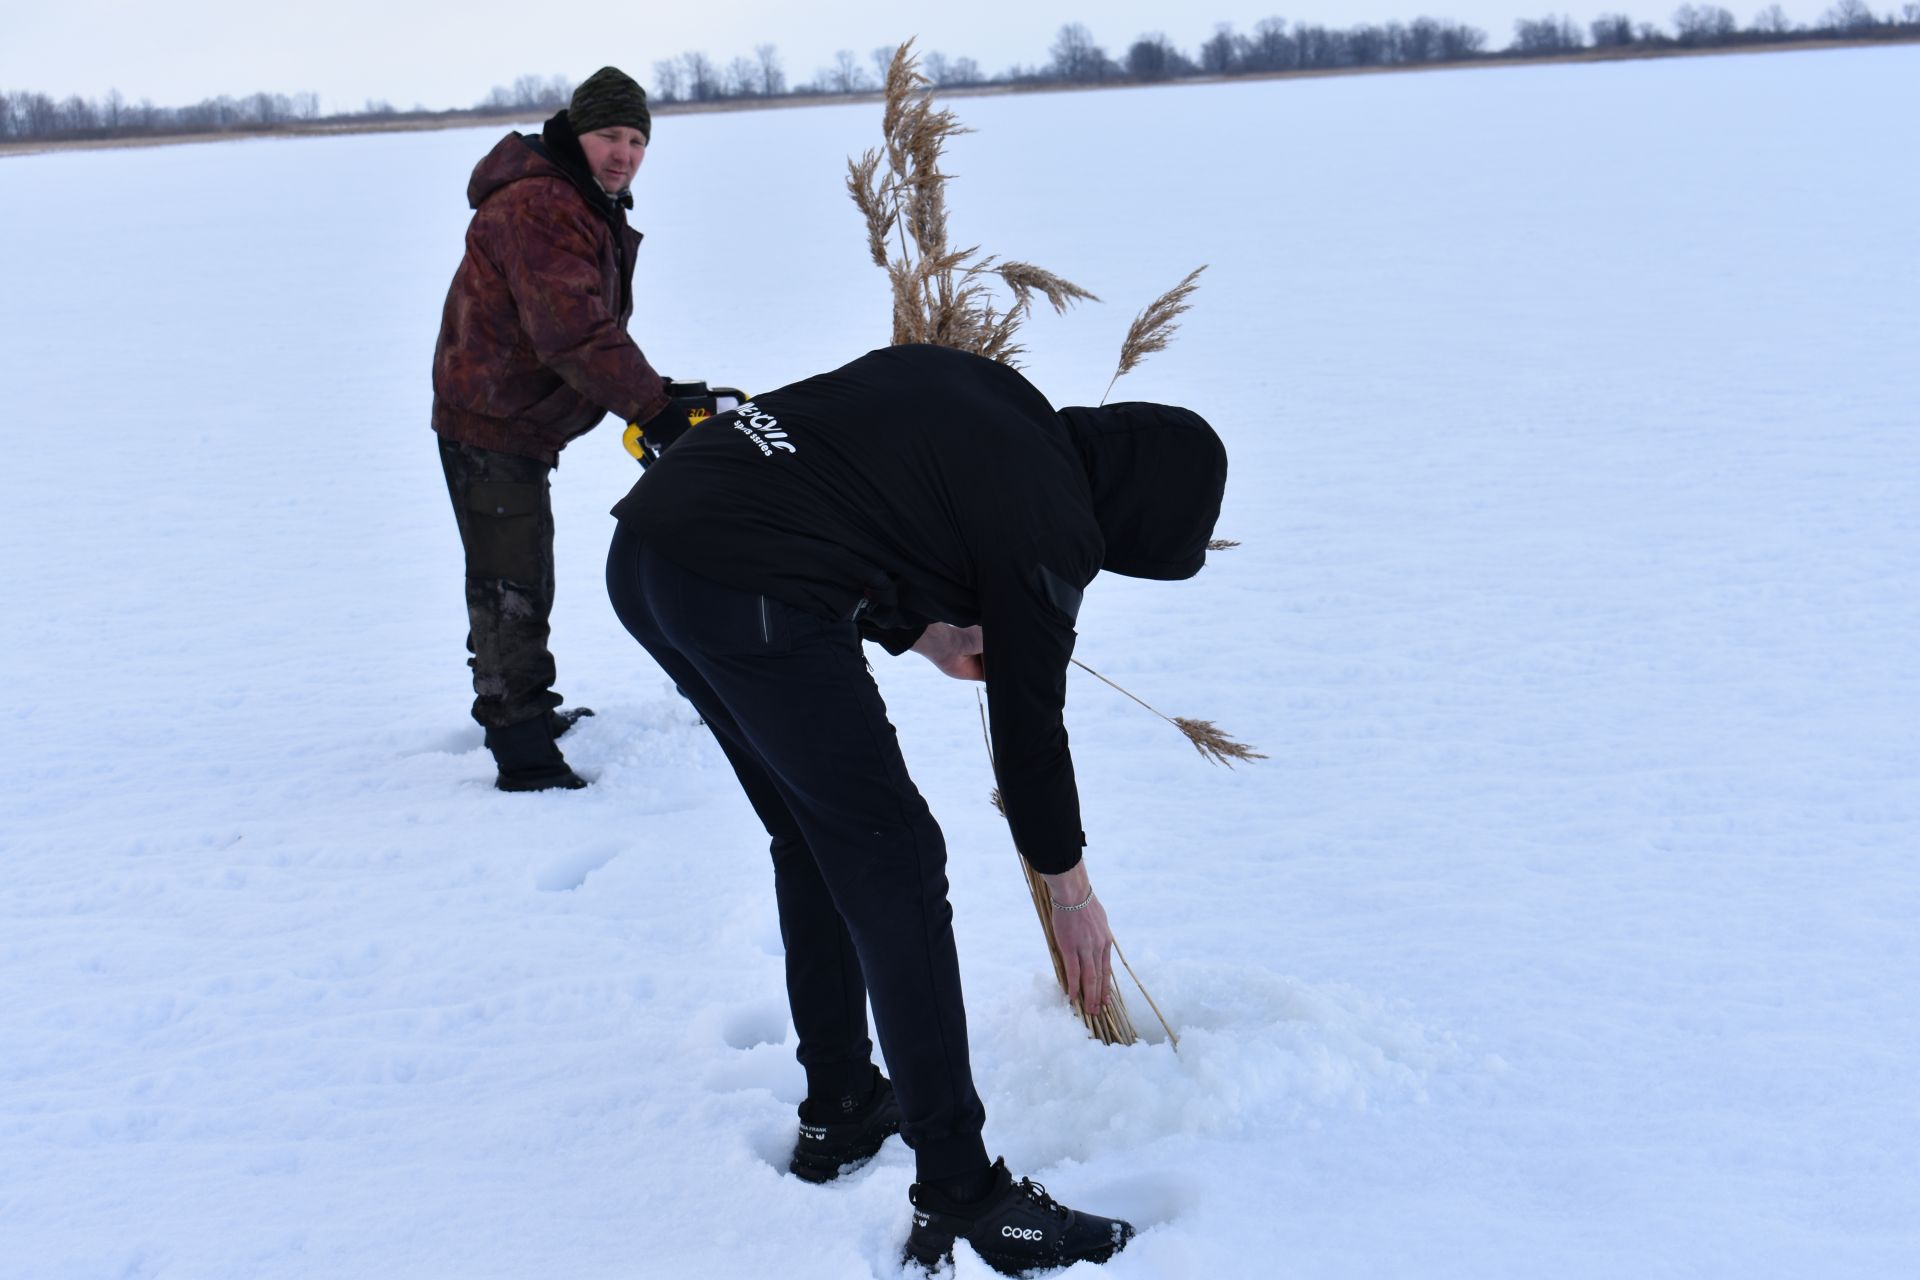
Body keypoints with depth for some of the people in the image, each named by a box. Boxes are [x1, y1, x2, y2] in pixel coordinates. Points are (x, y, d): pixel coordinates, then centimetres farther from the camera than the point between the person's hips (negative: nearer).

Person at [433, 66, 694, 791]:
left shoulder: (591, 209, 12)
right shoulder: (537, 206, -25)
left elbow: (596, 328, 16)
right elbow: (573, 330, -34)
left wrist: (653, 393, 4)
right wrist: (651, 407, -34)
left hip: (523, 424, 11)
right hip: (490, 426, -11)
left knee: (517, 579, 24)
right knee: (512, 587, -8)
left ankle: (523, 710, 40)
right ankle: (525, 757, -4)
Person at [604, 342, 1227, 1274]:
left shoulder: (978, 387, 19)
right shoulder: (1051, 527, -1)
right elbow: (1030, 727, 8)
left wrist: (921, 627, 16)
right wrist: (1073, 892, 23)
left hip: (641, 545, 9)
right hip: (751, 598, -9)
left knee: (811, 836, 23)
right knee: (894, 867, 0)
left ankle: (837, 1111, 35)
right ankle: (960, 1199, 3)